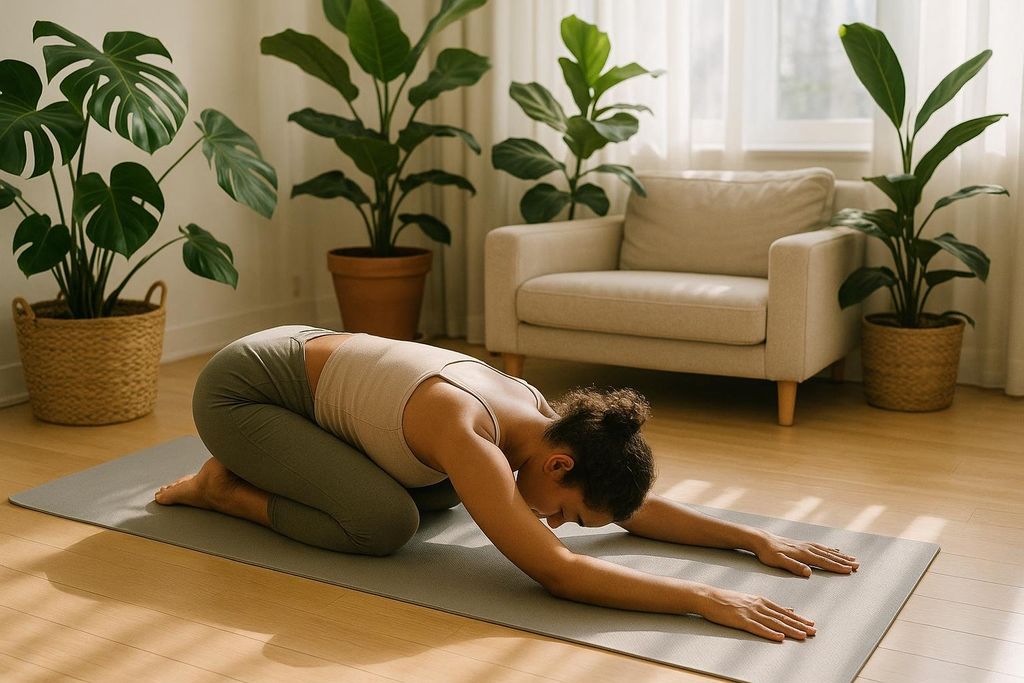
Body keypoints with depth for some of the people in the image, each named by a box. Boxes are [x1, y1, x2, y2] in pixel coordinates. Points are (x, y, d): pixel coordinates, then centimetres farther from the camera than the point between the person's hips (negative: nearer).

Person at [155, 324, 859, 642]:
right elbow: (557, 571, -42)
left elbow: (639, 507, -2)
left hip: (308, 351, 8)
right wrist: (709, 599, -42)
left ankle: (262, 466, 22)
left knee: (444, 493, 10)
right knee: (385, 522, -24)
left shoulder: (537, 412, -11)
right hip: (239, 390, -8)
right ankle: (225, 488, 1)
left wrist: (757, 537, -10)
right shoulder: (467, 434, -36)